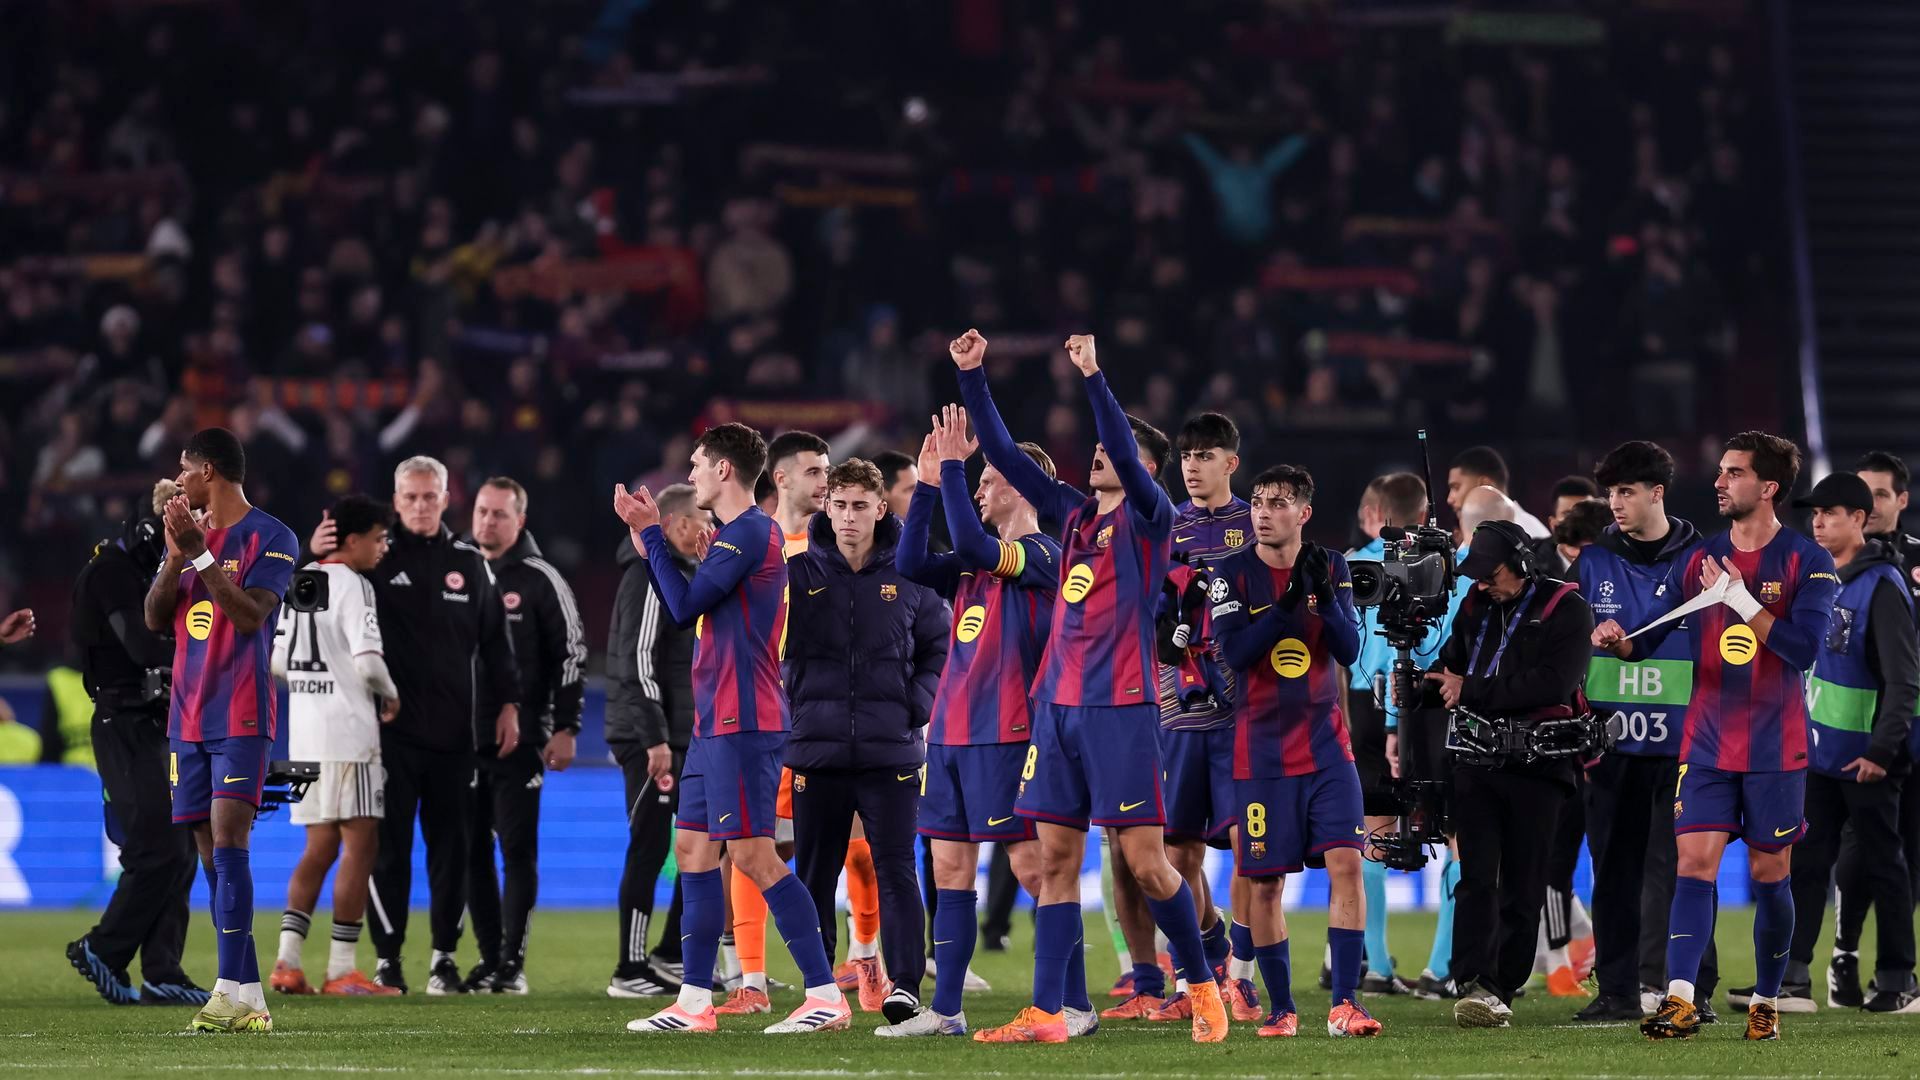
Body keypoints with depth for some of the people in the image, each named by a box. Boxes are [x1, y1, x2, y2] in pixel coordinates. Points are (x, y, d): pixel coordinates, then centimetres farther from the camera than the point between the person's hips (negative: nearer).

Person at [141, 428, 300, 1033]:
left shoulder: (270, 538, -5)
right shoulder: (191, 532, 15)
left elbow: (250, 615, -16)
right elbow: (155, 619, 9)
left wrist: (200, 553, -18)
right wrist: (175, 557, -5)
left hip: (242, 716, -7)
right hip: (188, 717, 7)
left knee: (227, 841, -17)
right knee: (211, 853, 3)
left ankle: (231, 990, -22)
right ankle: (250, 1001, 4)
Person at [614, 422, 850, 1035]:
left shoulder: (750, 533, -13)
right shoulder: (734, 535, 18)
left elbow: (684, 607, -15)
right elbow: (683, 613, 24)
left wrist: (652, 535, -5)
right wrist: (648, 544, 20)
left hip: (742, 724, -10)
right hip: (714, 722, 10)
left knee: (753, 856, -11)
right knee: (693, 850, 10)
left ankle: (826, 995, -11)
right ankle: (695, 1002, 12)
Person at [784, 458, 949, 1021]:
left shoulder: (910, 576, 3)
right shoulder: (800, 573, 3)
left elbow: (941, 648, 10)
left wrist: (915, 706, -1)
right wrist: (797, 711, -2)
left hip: (891, 751, -1)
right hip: (817, 749, 1)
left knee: (895, 869, -6)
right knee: (815, 874, 6)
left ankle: (905, 985, -6)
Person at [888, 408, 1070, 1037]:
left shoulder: (1040, 555, -8)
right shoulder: (975, 562, 17)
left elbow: (972, 546, -24)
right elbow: (913, 565, 7)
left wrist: (954, 468, -20)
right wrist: (930, 485, 4)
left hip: (1005, 734, -8)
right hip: (951, 729, 8)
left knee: (1031, 864, -7)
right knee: (949, 868, 7)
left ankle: (1075, 1007, -4)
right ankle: (945, 1011, 11)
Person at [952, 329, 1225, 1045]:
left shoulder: (1150, 519, -2)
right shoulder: (1074, 516, 15)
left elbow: (1127, 457, -20)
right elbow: (1004, 455, 14)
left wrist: (1092, 376, -28)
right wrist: (972, 376, 7)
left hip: (1120, 709, -6)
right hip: (1059, 705, 6)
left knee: (1146, 863, -6)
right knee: (1055, 862, 3)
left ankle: (1202, 986, 11)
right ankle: (1045, 1014, 2)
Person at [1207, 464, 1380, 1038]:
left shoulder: (1331, 568, 3)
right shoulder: (1231, 574, -4)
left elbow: (1349, 651, -4)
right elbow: (1234, 652, -16)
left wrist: (1325, 598, -19)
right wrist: (1288, 604, -24)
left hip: (1325, 743, 1)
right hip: (1261, 749, -1)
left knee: (1346, 863, -12)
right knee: (1265, 881, 1)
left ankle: (1344, 1002, -11)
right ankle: (1280, 1007, 13)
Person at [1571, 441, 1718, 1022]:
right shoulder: (1593, 564, 8)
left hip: (1681, 742, -3)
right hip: (1613, 740, 3)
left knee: (1681, 866, -2)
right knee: (1615, 868, 5)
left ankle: (1694, 987, 4)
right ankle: (1618, 990, 10)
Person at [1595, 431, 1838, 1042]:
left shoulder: (1806, 562, -5)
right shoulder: (1702, 559, 8)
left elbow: (1803, 647, -17)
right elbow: (1652, 635, 8)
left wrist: (1740, 598, -19)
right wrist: (1621, 642, -14)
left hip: (1775, 748, -3)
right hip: (1707, 743, 3)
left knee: (1769, 874, 5)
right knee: (1695, 862, -9)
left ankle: (1766, 1003, 17)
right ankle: (1680, 1000, -17)